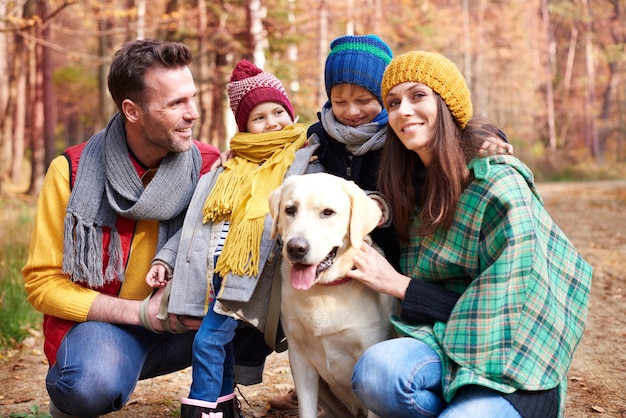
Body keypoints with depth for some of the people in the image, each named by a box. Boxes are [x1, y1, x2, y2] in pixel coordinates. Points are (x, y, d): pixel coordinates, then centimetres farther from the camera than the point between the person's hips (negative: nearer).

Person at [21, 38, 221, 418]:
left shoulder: (210, 166, -6)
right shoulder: (72, 173, -11)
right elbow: (43, 282, -8)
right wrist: (140, 312, -18)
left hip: (183, 324, 3)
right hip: (102, 319, -2)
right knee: (94, 386, -37)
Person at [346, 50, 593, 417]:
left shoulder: (500, 183, -12)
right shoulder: (416, 184, 9)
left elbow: (503, 307, -14)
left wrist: (398, 284, -11)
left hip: (512, 364, -5)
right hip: (442, 339, 5)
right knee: (375, 370, -31)